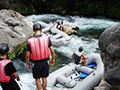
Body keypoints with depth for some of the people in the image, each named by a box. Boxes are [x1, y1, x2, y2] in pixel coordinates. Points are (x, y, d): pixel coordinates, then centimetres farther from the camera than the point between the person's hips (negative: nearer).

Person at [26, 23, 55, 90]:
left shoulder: (30, 41, -17)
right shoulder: (47, 38, -14)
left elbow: (27, 55, -10)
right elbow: (52, 51, -10)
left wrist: (27, 64, 7)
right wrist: (53, 59, 9)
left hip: (36, 64, -2)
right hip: (45, 63, 2)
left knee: (37, 78, 22)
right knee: (44, 78, 24)